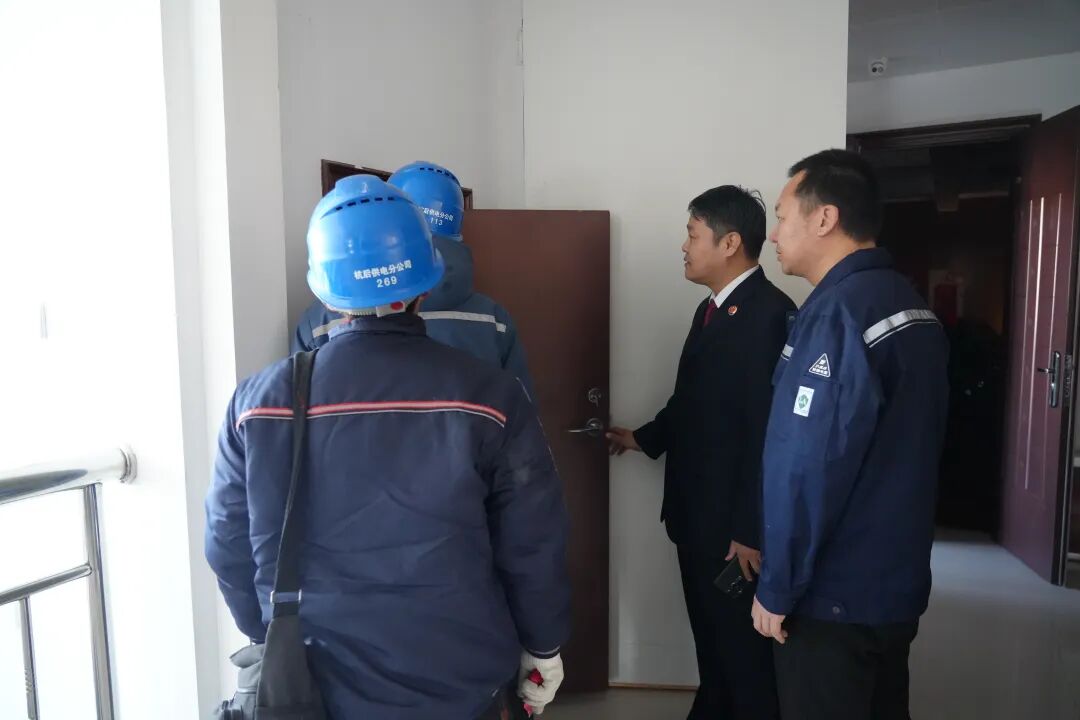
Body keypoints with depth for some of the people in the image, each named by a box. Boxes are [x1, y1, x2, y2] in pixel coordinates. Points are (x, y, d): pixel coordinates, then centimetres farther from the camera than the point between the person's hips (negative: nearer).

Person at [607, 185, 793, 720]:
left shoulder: (770, 314, -20)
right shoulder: (711, 309, 11)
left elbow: (769, 430, -23)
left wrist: (751, 531, -21)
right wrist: (643, 438, 19)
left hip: (736, 524, -8)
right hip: (697, 514, 9)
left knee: (744, 648, 10)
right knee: (712, 641, 23)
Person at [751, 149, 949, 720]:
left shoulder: (837, 312, -22)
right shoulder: (913, 307, 7)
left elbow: (809, 469, -25)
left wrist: (777, 588, -15)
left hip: (833, 594, -8)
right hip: (897, 582, 9)